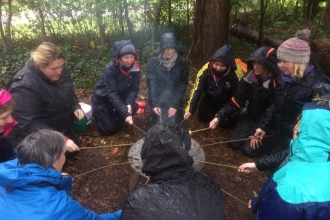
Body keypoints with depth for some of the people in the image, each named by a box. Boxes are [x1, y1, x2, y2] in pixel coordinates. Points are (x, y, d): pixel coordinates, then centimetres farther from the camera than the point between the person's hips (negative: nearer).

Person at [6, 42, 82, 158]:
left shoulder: (60, 72, -10)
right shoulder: (24, 86, -32)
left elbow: (69, 93, 9)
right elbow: (30, 124, -34)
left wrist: (75, 107, -11)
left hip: (60, 128, 7)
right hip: (35, 136, -7)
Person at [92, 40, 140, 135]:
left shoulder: (135, 68, -15)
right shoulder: (110, 68, -29)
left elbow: (134, 89, -12)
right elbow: (111, 92, -34)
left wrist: (129, 103, -33)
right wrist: (125, 113, -43)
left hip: (120, 97, 4)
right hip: (102, 98, -4)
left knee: (133, 107, -24)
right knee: (110, 129, -8)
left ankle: (114, 115, 9)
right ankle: (98, 112, 23)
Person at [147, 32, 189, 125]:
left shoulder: (181, 62, -5)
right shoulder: (153, 61, -7)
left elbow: (183, 84, -5)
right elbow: (151, 83, -11)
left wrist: (175, 105, -14)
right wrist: (154, 104, -21)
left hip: (175, 100, 1)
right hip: (158, 100, -1)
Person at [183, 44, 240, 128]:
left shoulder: (233, 76, -26)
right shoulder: (205, 73, -23)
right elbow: (197, 91, -23)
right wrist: (190, 110, -31)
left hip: (226, 104, -2)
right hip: (209, 101, 2)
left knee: (226, 123, -13)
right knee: (203, 117, -8)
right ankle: (215, 113, 24)